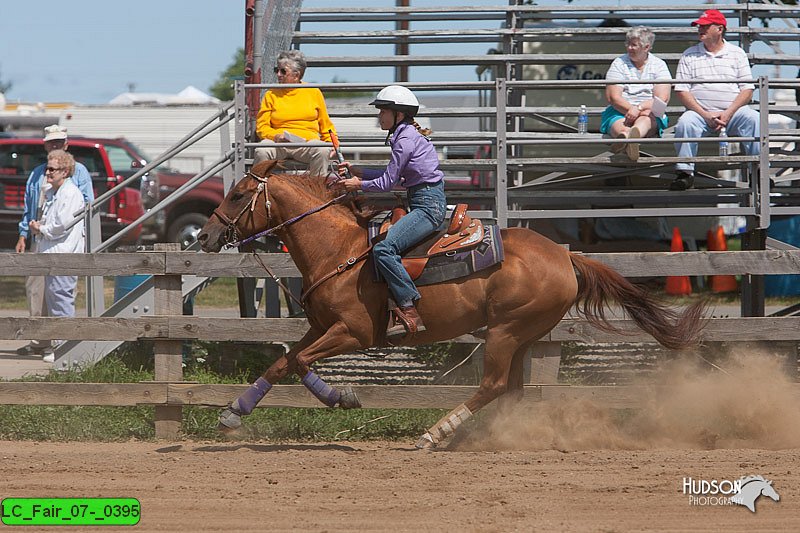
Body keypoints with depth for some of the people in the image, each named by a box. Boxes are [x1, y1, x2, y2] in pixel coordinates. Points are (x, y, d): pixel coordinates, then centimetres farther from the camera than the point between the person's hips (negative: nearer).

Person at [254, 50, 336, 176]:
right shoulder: (271, 95, 13)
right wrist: (276, 136, -13)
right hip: (278, 142, 0)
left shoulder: (314, 93, 14)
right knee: (261, 151, -31)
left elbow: (326, 126, 19)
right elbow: (261, 126, 8)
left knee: (322, 151, -32)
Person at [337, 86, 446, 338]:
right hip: (427, 205, 11)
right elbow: (392, 176, 22)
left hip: (428, 206, -11)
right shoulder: (407, 135, 18)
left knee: (383, 249, -24)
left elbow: (387, 182, -11)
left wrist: (359, 184, 4)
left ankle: (409, 312, -28)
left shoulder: (406, 140, -12)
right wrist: (356, 170, 21)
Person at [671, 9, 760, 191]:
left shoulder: (737, 53, 11)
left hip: (733, 110, 0)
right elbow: (682, 91, 3)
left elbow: (747, 90, 5)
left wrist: (728, 114, -12)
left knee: (753, 118, -30)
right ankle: (685, 173, -27)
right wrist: (705, 115, -11)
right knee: (685, 122, -32)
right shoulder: (689, 56, 12)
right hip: (701, 111, 0)